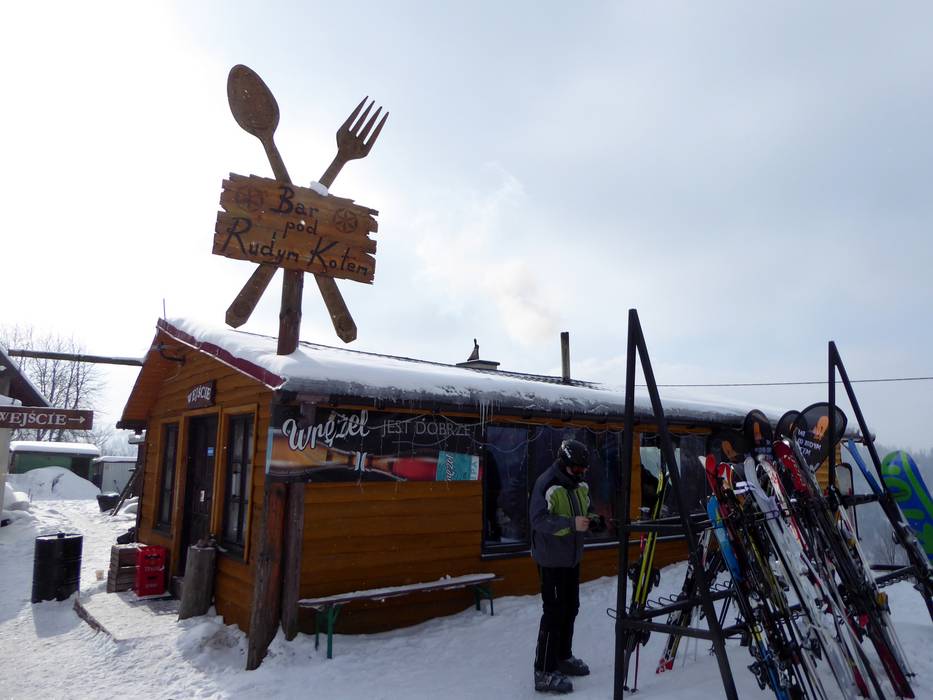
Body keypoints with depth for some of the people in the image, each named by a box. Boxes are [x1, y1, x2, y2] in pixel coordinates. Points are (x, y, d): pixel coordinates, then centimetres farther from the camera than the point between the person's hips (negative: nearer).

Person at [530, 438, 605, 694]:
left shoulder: (580, 485, 7)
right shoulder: (546, 484, -20)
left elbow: (586, 510, 19)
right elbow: (539, 519, -26)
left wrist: (593, 520, -4)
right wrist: (571, 524, -34)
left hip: (572, 557, 9)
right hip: (551, 559, -9)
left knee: (571, 608, 18)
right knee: (554, 612, -6)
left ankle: (563, 657, 36)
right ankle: (544, 672, 4)